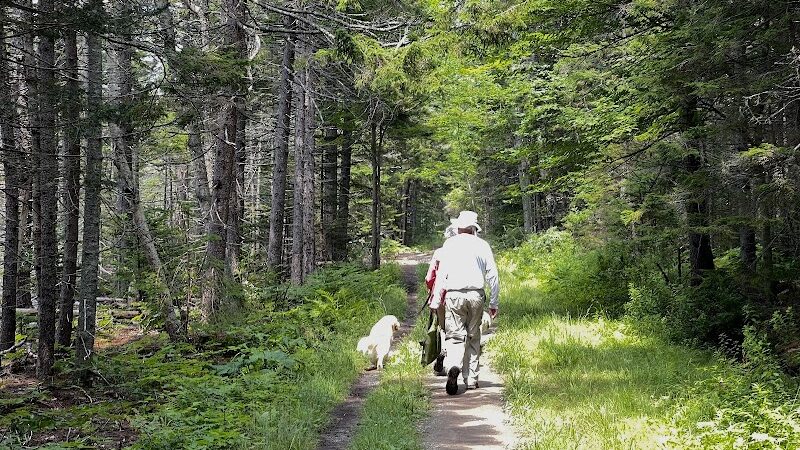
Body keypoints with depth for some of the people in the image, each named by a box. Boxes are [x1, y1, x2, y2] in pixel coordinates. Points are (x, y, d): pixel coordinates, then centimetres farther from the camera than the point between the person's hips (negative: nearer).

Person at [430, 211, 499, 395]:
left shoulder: (449, 244, 3)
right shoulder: (482, 245, 6)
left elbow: (441, 274, -1)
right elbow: (493, 275, 6)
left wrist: (436, 300, 1)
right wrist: (494, 303, 13)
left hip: (454, 295, -1)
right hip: (475, 295, 1)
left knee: (455, 335, -3)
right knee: (473, 337, 13)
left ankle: (454, 367, -31)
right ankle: (471, 379, 15)